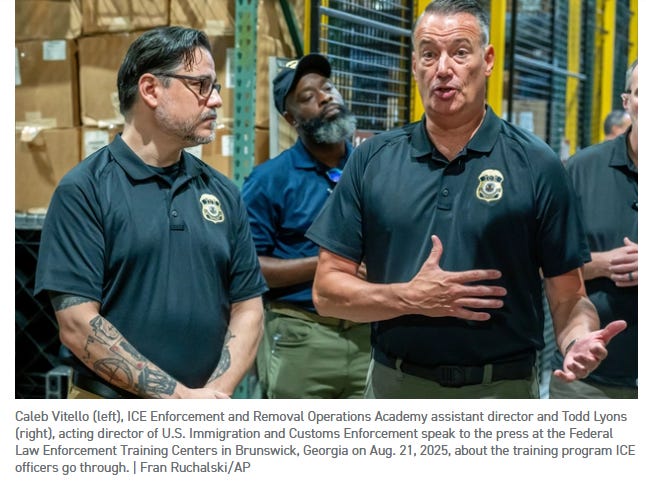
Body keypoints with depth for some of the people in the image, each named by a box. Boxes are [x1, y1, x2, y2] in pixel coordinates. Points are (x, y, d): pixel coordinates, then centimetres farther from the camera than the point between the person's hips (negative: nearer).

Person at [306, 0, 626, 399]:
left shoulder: (537, 165, -5)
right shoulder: (372, 160, 0)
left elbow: (568, 297, -4)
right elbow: (327, 291, 0)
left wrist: (578, 342, -25)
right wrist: (411, 298, -15)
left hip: (502, 387, -1)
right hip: (393, 383, 2)